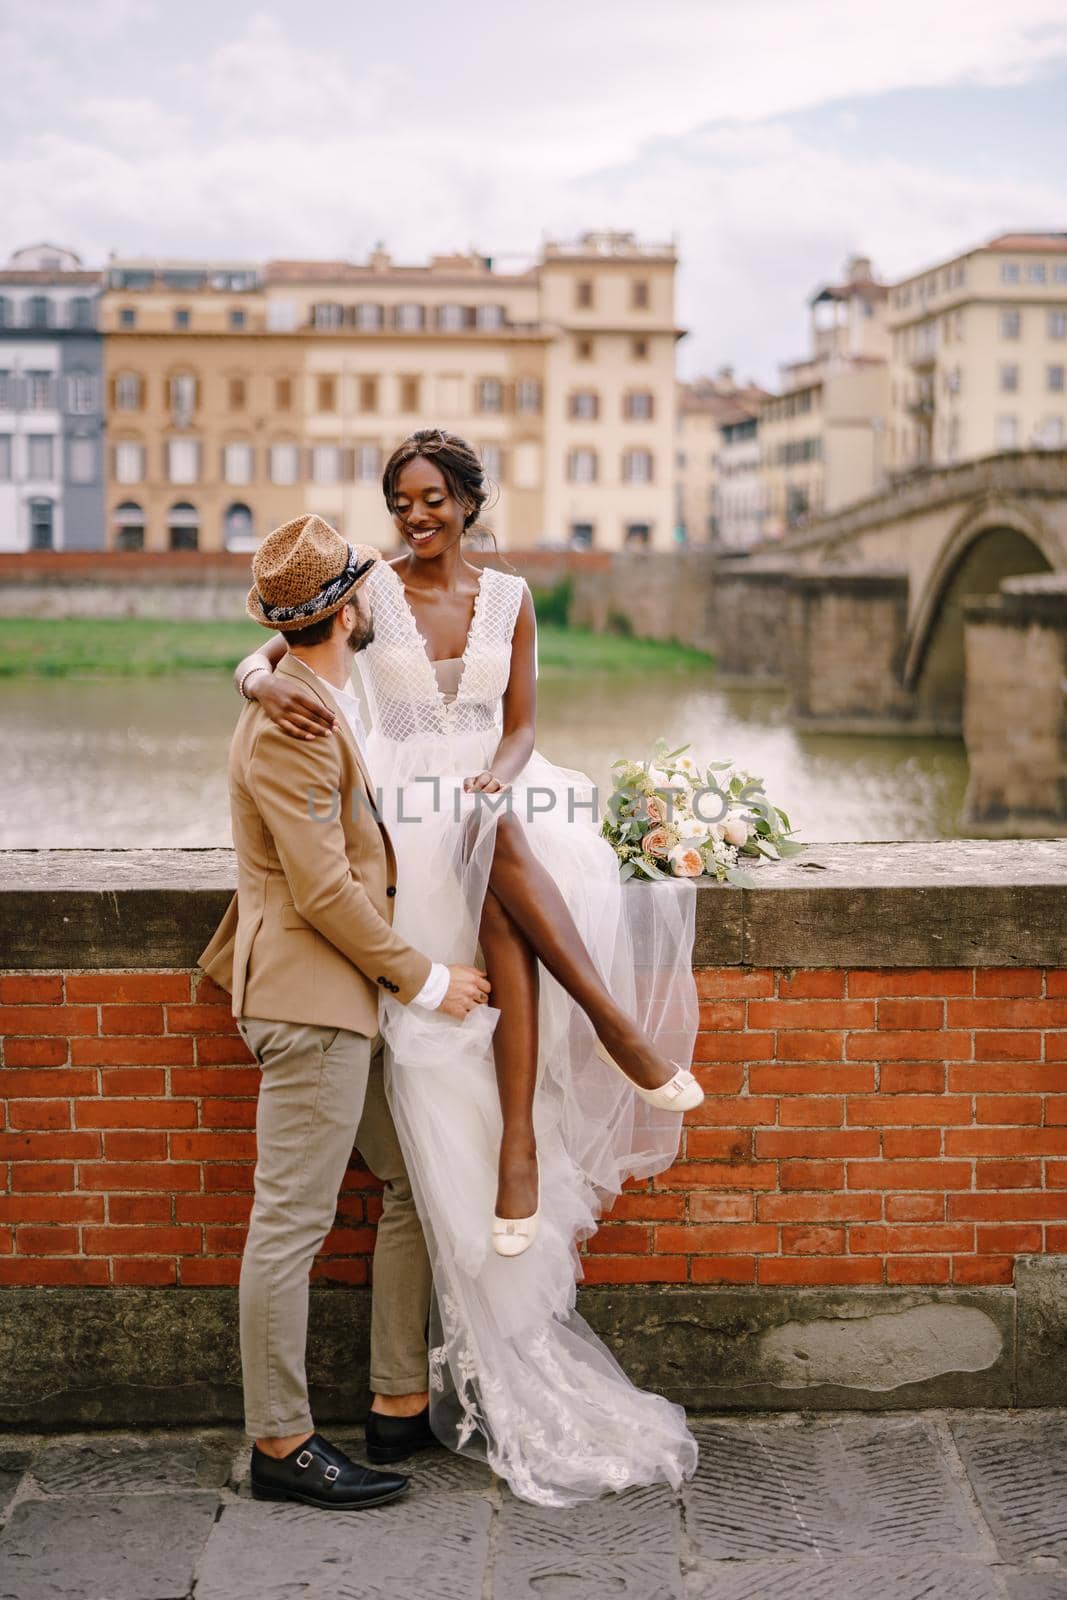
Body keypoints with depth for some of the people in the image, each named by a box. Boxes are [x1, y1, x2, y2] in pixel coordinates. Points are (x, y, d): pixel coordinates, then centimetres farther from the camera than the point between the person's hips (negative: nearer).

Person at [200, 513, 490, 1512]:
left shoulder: (314, 699, 14)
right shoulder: (287, 725, -18)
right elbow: (322, 889, -20)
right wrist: (424, 978, -13)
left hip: (351, 998, 11)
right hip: (310, 1000, -11)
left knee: (416, 1191, 15)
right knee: (292, 1223, -3)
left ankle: (402, 1407, 23)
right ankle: (280, 1445, 6)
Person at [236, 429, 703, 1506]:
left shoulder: (509, 597, 10)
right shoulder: (371, 592, 4)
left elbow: (520, 724, 8)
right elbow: (258, 658, -2)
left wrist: (496, 775, -15)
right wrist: (270, 688, -28)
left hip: (497, 800, 1)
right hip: (412, 818, -1)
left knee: (506, 912, -33)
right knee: (497, 852, -37)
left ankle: (520, 1143, -39)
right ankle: (618, 1026, -35)